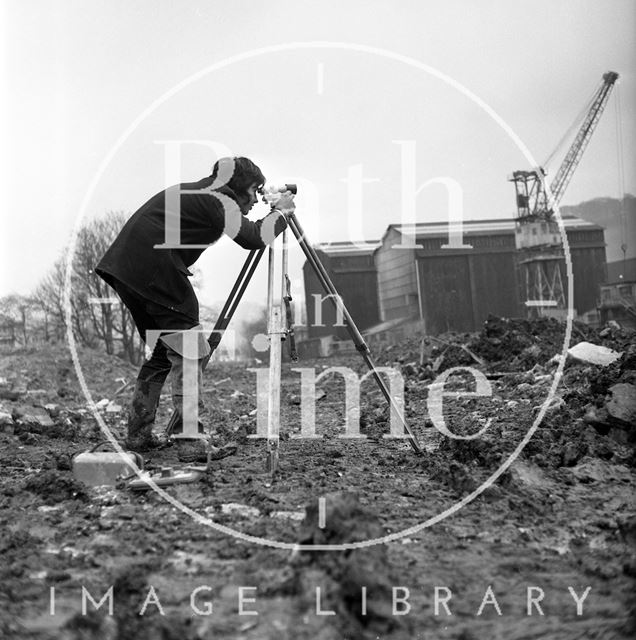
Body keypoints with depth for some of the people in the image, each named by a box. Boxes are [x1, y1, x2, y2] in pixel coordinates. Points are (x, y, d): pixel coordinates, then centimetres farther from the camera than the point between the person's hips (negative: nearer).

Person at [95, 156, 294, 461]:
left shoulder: (193, 191, 25)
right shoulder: (218, 200, -1)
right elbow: (254, 238, -9)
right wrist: (281, 211, 7)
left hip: (122, 265, 9)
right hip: (154, 268, -9)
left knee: (163, 350, 18)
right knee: (188, 351, -5)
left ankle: (138, 434, 18)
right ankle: (190, 439, -10)